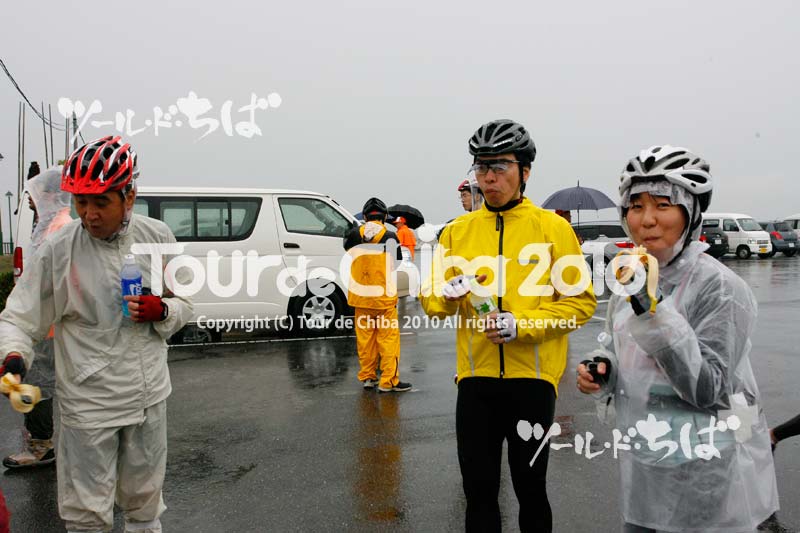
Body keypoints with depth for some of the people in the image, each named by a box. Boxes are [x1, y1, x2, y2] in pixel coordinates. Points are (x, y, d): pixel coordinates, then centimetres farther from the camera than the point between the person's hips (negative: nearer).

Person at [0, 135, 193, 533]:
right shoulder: (57, 251, -13)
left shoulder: (157, 237, -4)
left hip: (150, 396, 3)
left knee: (144, 499, 21)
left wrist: (161, 310, -15)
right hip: (89, 405, -3)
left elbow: (184, 303, 6)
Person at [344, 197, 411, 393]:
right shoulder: (389, 237, -10)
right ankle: (388, 381, 4)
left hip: (361, 296, 4)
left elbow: (346, 247, 20)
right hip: (385, 297, -4)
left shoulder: (354, 235, -2)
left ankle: (367, 377, 22)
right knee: (389, 339, 3)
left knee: (365, 338, 13)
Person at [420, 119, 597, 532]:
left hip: (532, 376, -2)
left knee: (530, 487, 13)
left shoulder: (552, 227, -3)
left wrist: (522, 324, -18)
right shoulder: (458, 231, 6)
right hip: (476, 377, 3)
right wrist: (447, 294, -15)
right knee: (478, 487, 12)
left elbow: (581, 301, -6)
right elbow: (431, 299, 8)